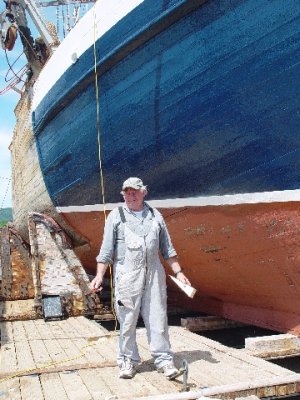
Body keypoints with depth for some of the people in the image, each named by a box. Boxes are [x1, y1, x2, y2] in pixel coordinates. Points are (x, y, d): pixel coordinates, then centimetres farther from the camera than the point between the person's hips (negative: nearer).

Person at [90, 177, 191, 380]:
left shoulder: (155, 215, 12)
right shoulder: (116, 216, 4)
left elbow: (167, 248, 15)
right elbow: (106, 249, 2)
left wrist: (178, 272, 11)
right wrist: (99, 275, -5)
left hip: (154, 273, 2)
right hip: (126, 275, -2)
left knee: (157, 318, 2)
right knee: (127, 320, 3)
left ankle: (164, 359, 10)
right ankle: (128, 361, 17)